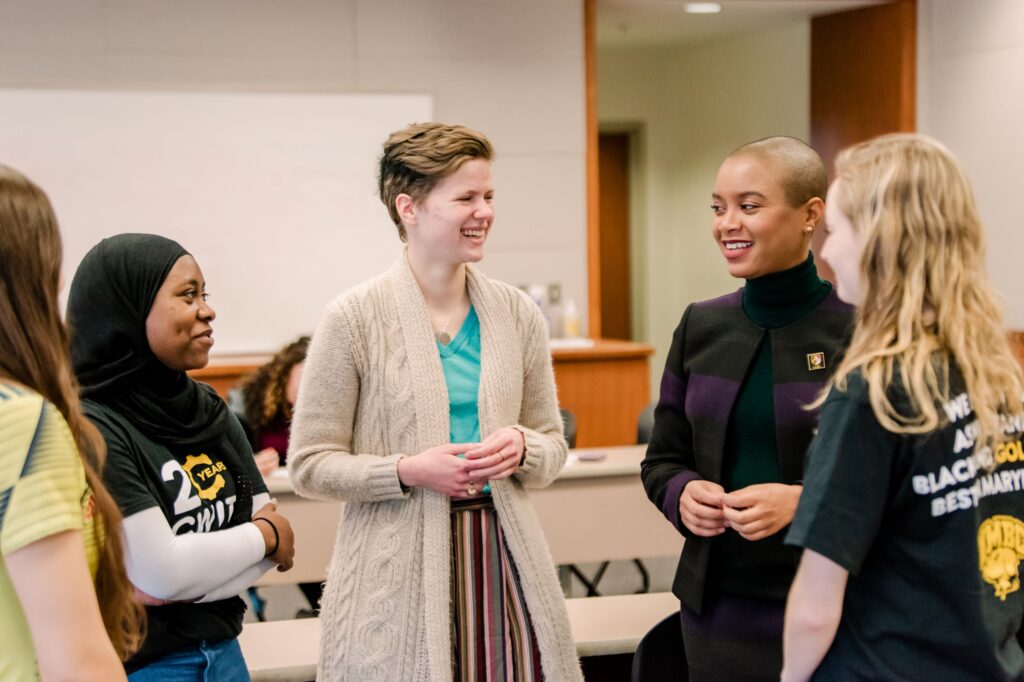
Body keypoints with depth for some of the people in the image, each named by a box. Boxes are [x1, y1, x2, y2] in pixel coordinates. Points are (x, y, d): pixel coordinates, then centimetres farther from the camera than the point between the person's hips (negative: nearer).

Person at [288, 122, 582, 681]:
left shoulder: (517, 314, 7)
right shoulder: (354, 319, -5)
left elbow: (553, 447, 15)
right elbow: (309, 465, -4)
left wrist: (522, 449, -8)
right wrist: (409, 470, -17)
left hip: (502, 562, 4)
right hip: (398, 580, -3)